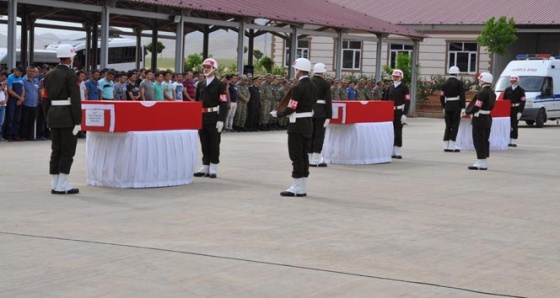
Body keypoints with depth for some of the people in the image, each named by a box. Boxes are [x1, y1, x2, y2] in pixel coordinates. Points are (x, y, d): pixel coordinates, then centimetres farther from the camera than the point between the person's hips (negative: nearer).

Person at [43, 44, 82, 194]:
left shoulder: (49, 75, 11)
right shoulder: (70, 75, -11)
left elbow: (46, 98, 13)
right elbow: (75, 100, -15)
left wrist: (48, 118, 18)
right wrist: (77, 121, -13)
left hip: (53, 116, 7)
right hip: (67, 117, -7)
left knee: (56, 150, 10)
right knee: (68, 151, -3)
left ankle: (55, 184, 11)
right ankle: (62, 185, -4)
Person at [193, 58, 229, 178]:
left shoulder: (220, 85, -4)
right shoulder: (200, 84, 13)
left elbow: (223, 103, -10)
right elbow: (197, 101, 16)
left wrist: (221, 120, -17)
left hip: (214, 118, -5)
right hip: (202, 118, 5)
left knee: (214, 144, 1)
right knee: (204, 144, 9)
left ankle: (213, 168, 6)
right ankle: (205, 167, 15)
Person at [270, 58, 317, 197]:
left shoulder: (298, 87, -18)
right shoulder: (313, 87, 8)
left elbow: (291, 109, -19)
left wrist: (277, 114, -2)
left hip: (297, 125, -8)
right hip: (309, 124, 9)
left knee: (296, 157, -3)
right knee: (304, 156, 11)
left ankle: (296, 188, -1)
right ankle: (302, 188, 15)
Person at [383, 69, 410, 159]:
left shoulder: (404, 88, -3)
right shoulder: (390, 88, 13)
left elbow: (407, 102, -8)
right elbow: (385, 100, 15)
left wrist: (404, 114, -16)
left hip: (399, 113, -5)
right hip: (390, 113, 5)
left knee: (398, 132, -4)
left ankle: (397, 152, 0)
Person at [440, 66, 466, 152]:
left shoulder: (445, 83, 8)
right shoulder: (459, 83, -5)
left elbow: (442, 96, 7)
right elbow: (462, 96, -10)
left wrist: (444, 107, 16)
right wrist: (463, 108, -8)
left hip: (447, 106, 4)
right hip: (456, 107, -4)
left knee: (448, 126, 11)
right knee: (455, 126, 0)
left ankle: (446, 146, 9)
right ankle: (451, 146, -4)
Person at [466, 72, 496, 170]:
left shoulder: (482, 93, -19)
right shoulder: (492, 93, 11)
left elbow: (477, 106, -21)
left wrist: (468, 112, -5)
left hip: (479, 120, -9)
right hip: (488, 118, 9)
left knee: (478, 140, -4)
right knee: (485, 140, 12)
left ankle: (480, 163, -4)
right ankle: (484, 163, 16)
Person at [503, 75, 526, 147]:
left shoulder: (521, 90, 1)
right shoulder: (507, 90, 14)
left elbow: (522, 102, -6)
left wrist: (520, 112, -14)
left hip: (516, 110, -4)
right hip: (508, 110, 4)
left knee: (514, 126, -4)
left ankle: (514, 141, 0)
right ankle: (509, 141, 10)